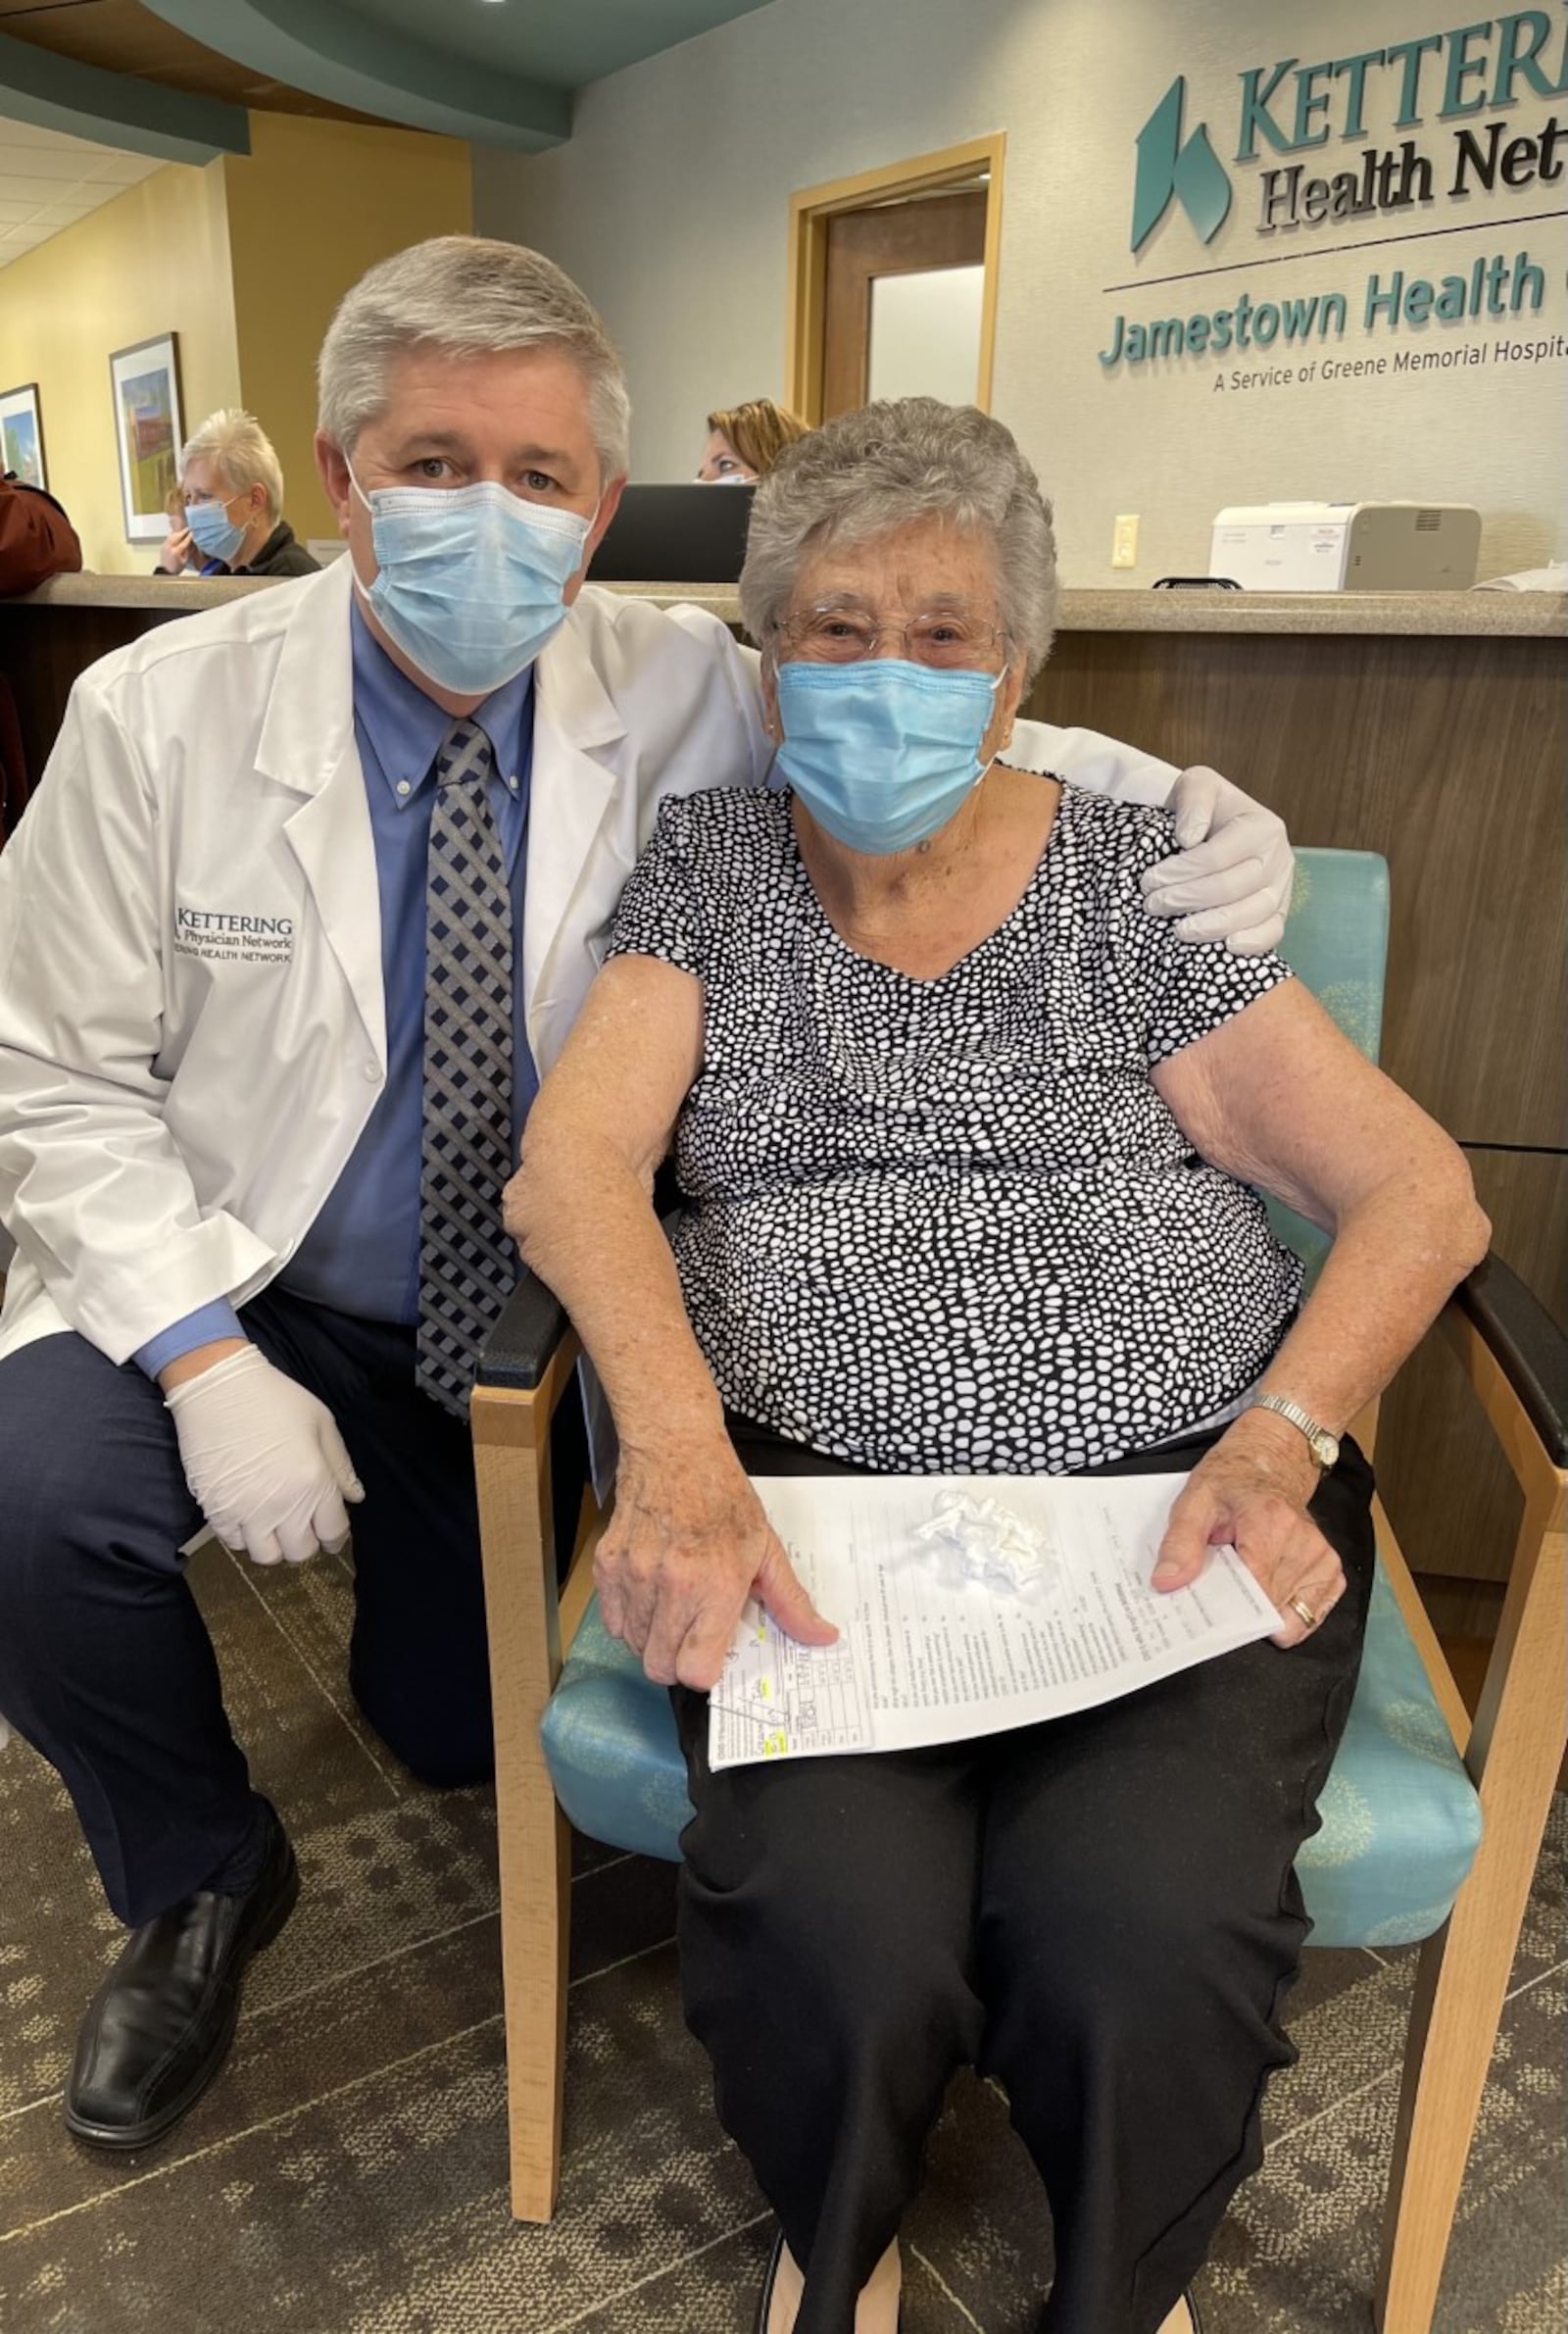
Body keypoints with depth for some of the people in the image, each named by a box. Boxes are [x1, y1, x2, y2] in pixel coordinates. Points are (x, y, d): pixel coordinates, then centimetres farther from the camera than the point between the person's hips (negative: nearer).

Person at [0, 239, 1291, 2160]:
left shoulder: (684, 692, -11)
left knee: (464, 1731, 7)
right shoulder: (160, 716, -14)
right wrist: (210, 1361, -23)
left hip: (525, 1320, 1)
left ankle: (419, 1546, 46)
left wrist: (1197, 813, -20)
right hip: (239, 1288, 0)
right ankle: (200, 1884, 5)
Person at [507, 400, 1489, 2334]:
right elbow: (575, 1155, -5)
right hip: (812, 1486, 1)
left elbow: (1418, 1189, 5)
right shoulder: (707, 869, 11)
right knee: (838, 1925, -26)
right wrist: (679, 1450, -22)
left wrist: (1278, 1439, -12)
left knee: (1137, 1937, -25)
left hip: (1168, 1486, 0)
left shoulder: (1130, 877, 8)